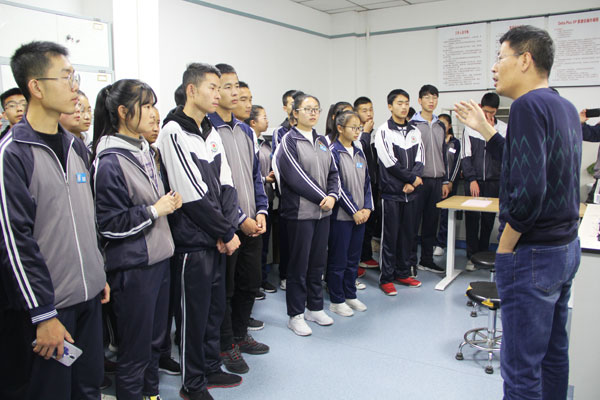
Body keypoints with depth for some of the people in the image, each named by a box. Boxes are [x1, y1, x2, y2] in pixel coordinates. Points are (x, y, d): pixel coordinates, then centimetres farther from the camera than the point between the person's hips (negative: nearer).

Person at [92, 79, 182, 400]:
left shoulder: (143, 149, 10)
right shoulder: (110, 162, -17)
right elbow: (109, 224, -19)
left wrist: (169, 202, 5)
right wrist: (154, 211, -15)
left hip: (158, 257, 9)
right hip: (132, 267, -9)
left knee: (156, 337, 20)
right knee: (135, 347, 6)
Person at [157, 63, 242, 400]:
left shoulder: (211, 132, 11)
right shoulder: (174, 132, -13)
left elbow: (226, 185, 7)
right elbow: (193, 195, -17)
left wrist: (227, 229, -6)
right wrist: (226, 233, -11)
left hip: (218, 240, 8)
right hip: (193, 241, -8)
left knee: (216, 306, 17)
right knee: (195, 312, 4)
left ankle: (211, 368, 34)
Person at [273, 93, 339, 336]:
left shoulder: (322, 141, 14)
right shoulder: (289, 141, -7)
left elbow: (333, 173, 11)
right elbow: (295, 177, -15)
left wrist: (332, 196, -8)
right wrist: (322, 197, -13)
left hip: (323, 212, 6)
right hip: (300, 212, -6)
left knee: (318, 261, 14)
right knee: (299, 264, 2)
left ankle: (315, 307, 29)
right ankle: (295, 315, 15)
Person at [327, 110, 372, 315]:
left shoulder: (359, 153, 11)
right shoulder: (333, 152, -10)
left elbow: (366, 182, 13)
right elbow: (336, 185, -15)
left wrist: (367, 208, 0)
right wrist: (354, 210, -14)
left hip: (360, 214, 7)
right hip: (341, 214, -7)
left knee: (354, 257, 14)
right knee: (338, 259, 3)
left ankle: (350, 296, 27)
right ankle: (336, 300, 15)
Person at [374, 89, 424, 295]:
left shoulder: (414, 131, 12)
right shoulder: (384, 131, -4)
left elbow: (419, 160, 6)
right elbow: (390, 163, -12)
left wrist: (412, 183, -10)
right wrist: (413, 177, -7)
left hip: (411, 192, 5)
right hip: (391, 193, -5)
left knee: (408, 234, 11)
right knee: (390, 236, 0)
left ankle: (402, 273, 24)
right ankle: (386, 278, 10)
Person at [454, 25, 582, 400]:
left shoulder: (529, 105, -18)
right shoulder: (566, 107, 11)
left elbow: (528, 190, -26)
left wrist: (505, 248, -14)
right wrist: (485, 129, 17)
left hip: (533, 255, -10)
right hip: (567, 246, 10)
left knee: (522, 368, 2)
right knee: (554, 352, 20)